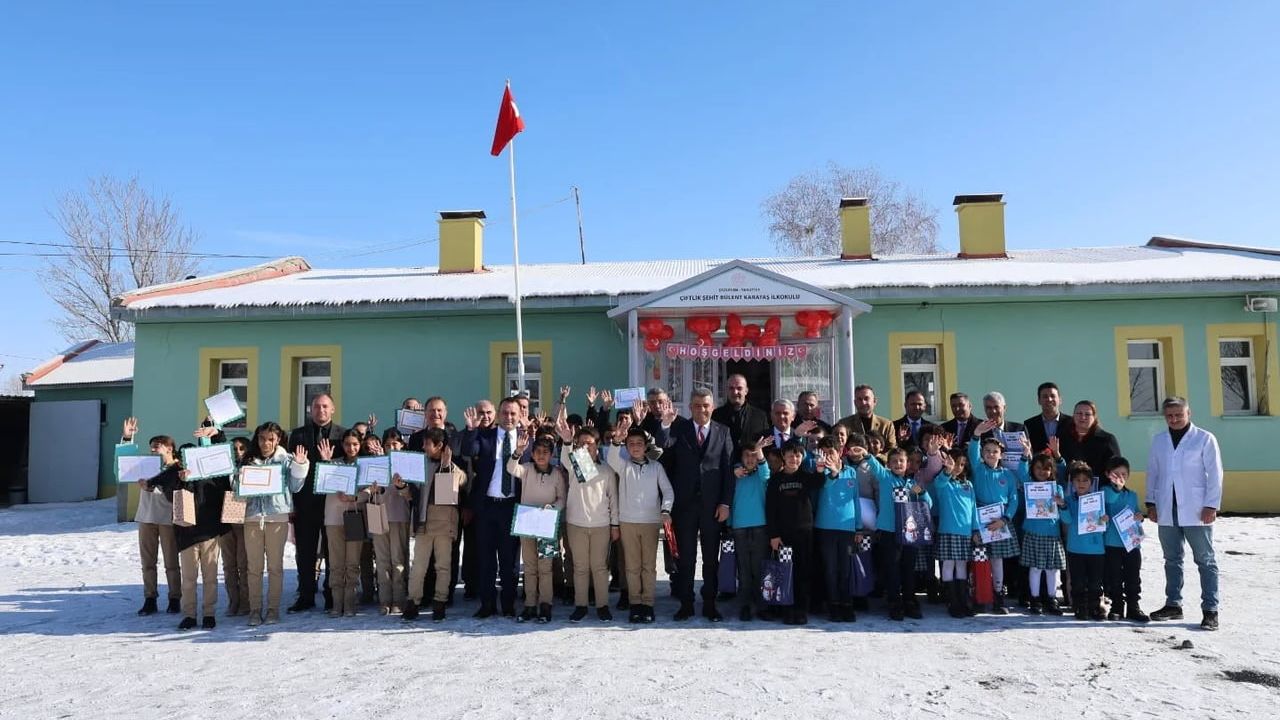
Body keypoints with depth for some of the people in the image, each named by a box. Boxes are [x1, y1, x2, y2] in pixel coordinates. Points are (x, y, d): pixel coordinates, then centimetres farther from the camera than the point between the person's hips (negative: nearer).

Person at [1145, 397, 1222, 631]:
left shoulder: (1205, 438, -1)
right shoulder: (1158, 441, 11)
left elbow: (1214, 474, -4)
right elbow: (1152, 473, 13)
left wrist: (1211, 505, -10)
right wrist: (1151, 502, 7)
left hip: (1196, 511, -4)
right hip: (1167, 511, 4)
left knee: (1205, 560, 2)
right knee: (1172, 560, 11)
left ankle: (1210, 610, 6)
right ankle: (1173, 604, 20)